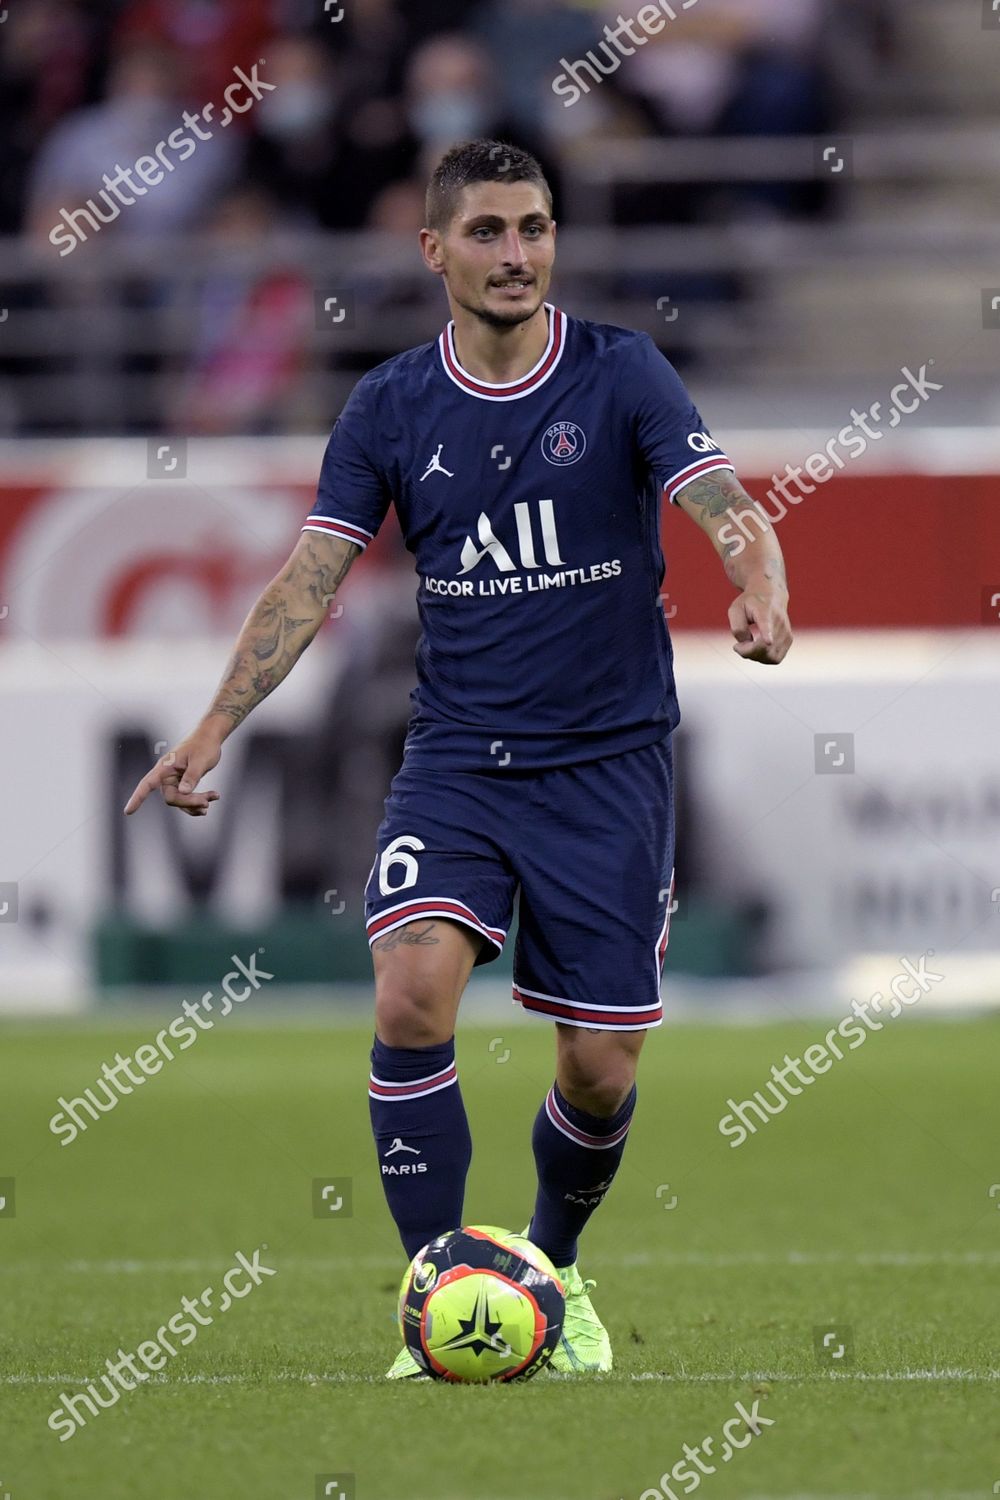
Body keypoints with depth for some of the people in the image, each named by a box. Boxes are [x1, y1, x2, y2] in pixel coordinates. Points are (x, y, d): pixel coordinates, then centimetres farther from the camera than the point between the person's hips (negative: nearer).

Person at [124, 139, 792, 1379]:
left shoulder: (620, 373, -4)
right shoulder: (389, 407, 2)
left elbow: (729, 517, -14)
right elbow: (311, 578, 2)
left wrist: (760, 593, -37)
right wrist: (215, 729, -8)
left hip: (608, 763, -1)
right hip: (455, 762, 1)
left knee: (601, 1067, 0)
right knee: (414, 995, -23)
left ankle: (551, 1268, 32)